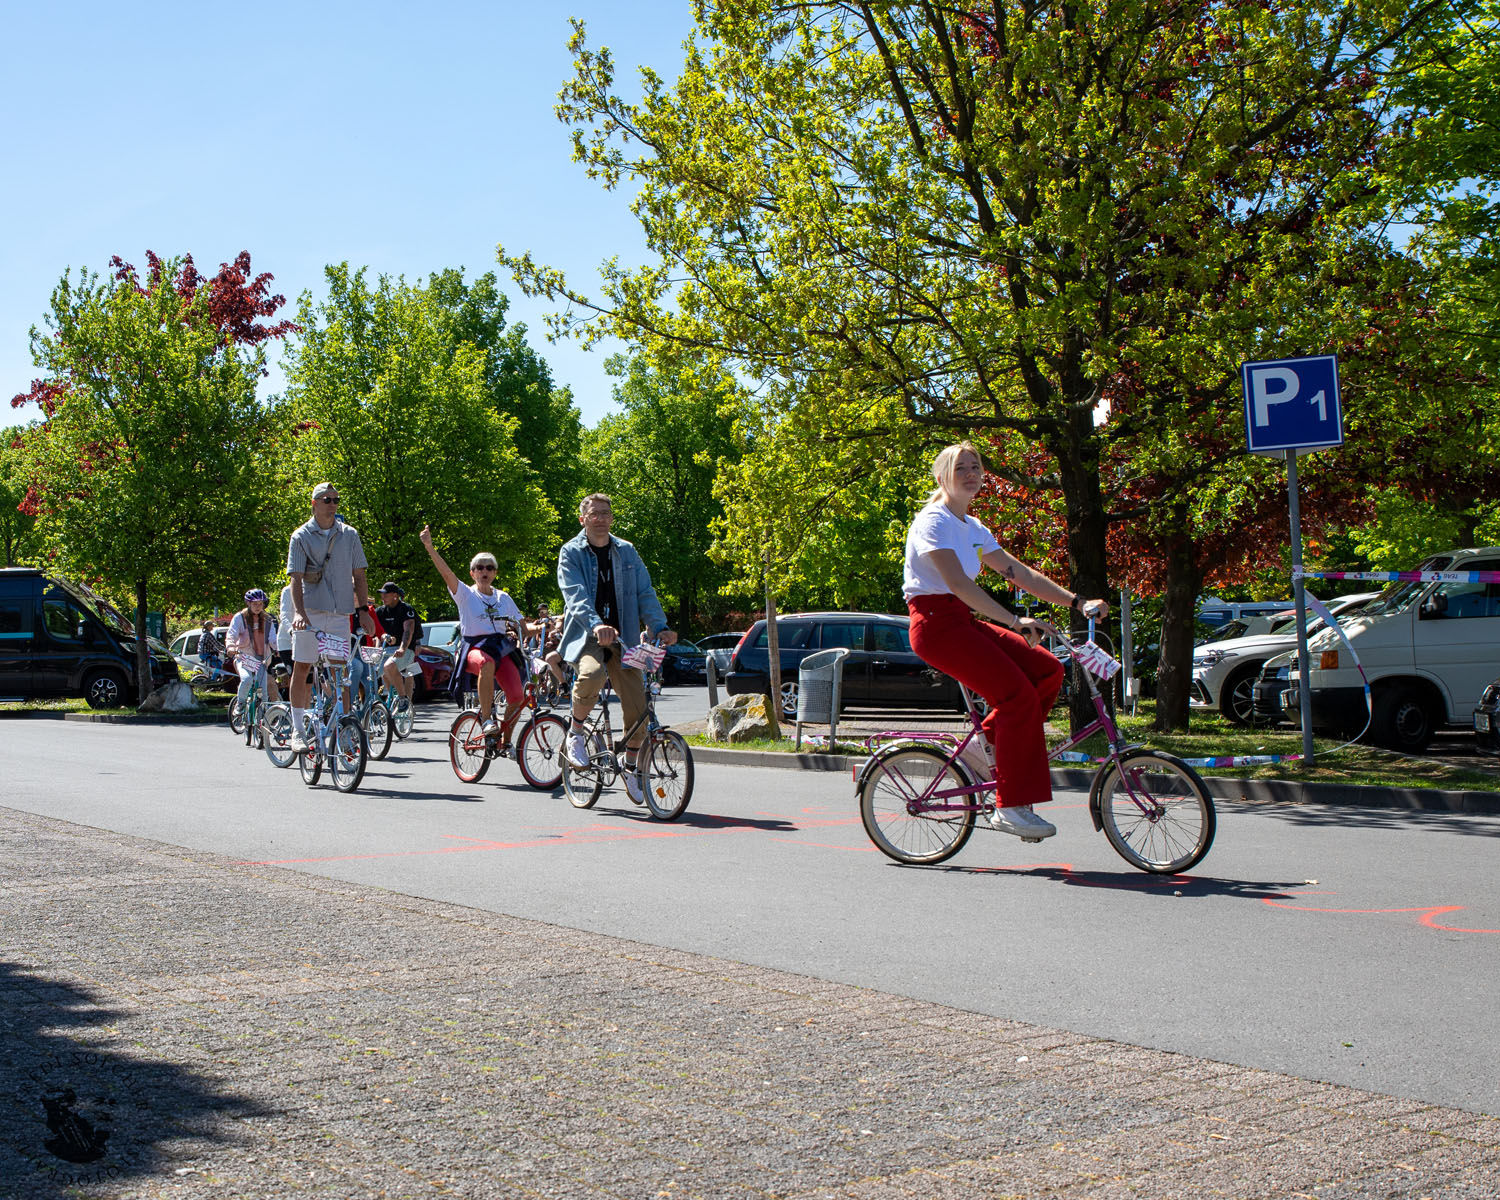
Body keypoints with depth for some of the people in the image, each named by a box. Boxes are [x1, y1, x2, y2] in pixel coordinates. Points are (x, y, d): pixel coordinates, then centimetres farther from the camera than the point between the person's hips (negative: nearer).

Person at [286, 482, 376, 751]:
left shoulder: (349, 535, 7)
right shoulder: (301, 536, 0)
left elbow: (359, 576, 11)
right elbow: (296, 578, -8)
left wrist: (363, 610, 2)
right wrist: (298, 611, -21)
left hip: (340, 614, 2)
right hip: (309, 613, -1)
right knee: (302, 669, 2)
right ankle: (298, 730, 11)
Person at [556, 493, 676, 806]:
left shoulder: (627, 552, 13)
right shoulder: (571, 552, 1)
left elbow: (645, 593, 8)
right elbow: (575, 595, -15)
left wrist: (660, 627, -9)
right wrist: (595, 625, -33)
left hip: (622, 638, 4)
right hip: (585, 636, -4)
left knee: (637, 705, -6)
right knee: (592, 674, -36)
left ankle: (631, 765, 19)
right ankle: (576, 732, -9)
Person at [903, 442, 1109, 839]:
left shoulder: (974, 530, 17)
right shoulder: (933, 522, -10)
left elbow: (1020, 573, 14)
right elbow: (958, 583, -23)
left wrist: (1077, 602, 3)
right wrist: (1015, 621, -32)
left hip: (964, 620, 9)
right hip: (936, 623, -9)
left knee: (1048, 671, -7)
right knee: (1018, 694, -21)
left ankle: (991, 741, 9)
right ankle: (1011, 807, -17)